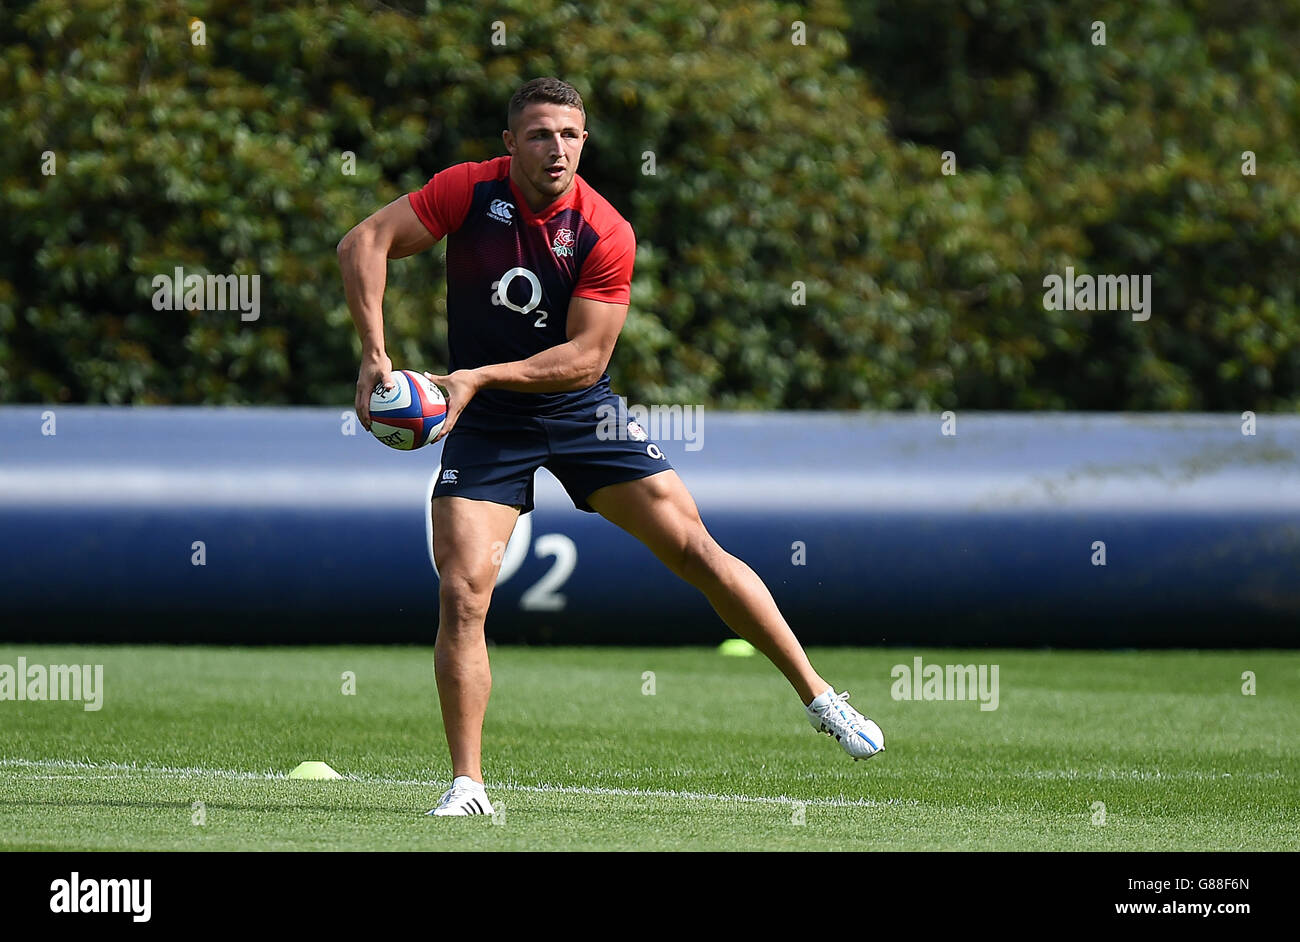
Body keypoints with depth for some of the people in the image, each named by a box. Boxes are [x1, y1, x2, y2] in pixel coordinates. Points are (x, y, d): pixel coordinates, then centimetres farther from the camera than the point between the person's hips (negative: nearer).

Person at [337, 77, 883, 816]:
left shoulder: (606, 234, -16)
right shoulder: (470, 191, -13)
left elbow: (586, 357, -18)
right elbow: (364, 244, -15)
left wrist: (483, 376, -29)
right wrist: (376, 354, -27)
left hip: (579, 410, 0)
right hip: (484, 425, 0)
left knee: (695, 548, -4)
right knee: (461, 595, -13)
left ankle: (817, 695, 9)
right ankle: (468, 786, -4)